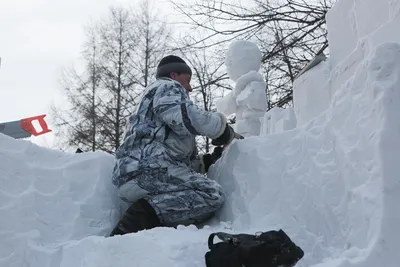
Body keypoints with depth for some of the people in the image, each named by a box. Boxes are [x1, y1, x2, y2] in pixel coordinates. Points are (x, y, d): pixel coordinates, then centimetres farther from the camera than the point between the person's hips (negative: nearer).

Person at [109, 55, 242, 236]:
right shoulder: (167, 87, 12)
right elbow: (185, 117, -12)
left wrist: (207, 161, 26)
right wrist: (222, 127, 4)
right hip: (147, 167, -10)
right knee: (213, 195, -17)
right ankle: (144, 215, -28)